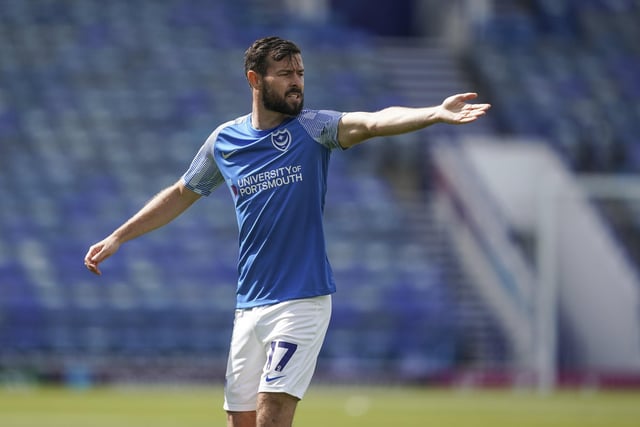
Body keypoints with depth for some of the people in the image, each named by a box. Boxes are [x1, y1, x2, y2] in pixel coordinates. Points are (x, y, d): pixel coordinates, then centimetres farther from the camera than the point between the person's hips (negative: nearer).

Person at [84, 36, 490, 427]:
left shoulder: (313, 128, -5)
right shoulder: (224, 141, 7)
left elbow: (373, 122, -23)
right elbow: (181, 196, 22)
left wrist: (437, 113, -41)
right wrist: (117, 238, 25)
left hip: (302, 300, -5)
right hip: (249, 306, 5)